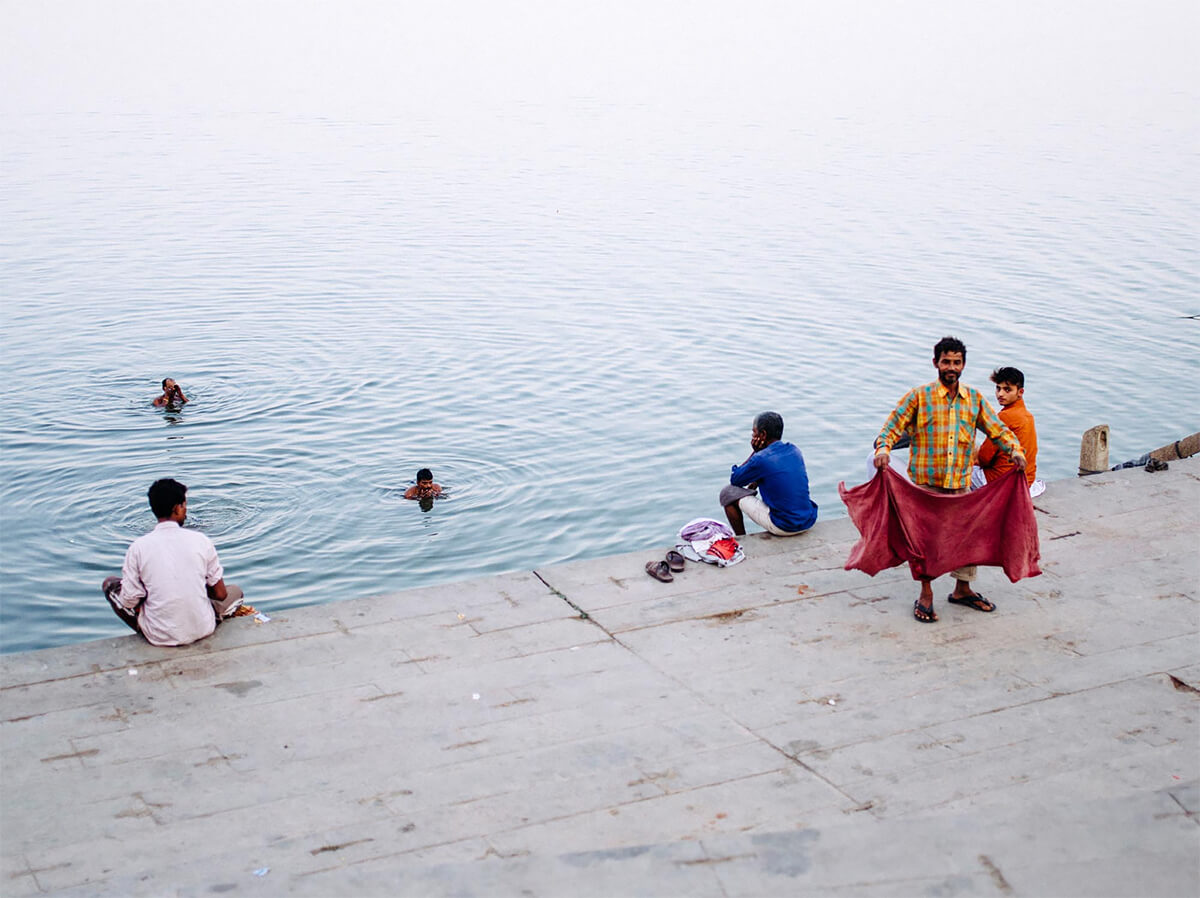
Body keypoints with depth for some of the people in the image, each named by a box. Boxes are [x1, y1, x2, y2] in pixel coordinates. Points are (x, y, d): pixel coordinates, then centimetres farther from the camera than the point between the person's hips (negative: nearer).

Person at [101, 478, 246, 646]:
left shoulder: (139, 547, -9)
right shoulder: (200, 540, -7)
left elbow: (129, 601, -5)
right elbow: (220, 594, -2)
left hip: (159, 637, -1)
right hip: (202, 630, 1)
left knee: (110, 584, 20)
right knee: (235, 591, 30)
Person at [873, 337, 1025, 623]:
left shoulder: (974, 399, 6)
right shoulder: (918, 396, -5)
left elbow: (997, 429, 9)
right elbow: (893, 426, -8)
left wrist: (1015, 450, -9)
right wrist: (883, 449, -28)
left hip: (961, 483, 4)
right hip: (926, 483, -4)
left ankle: (962, 589, 28)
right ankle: (926, 594, 17)